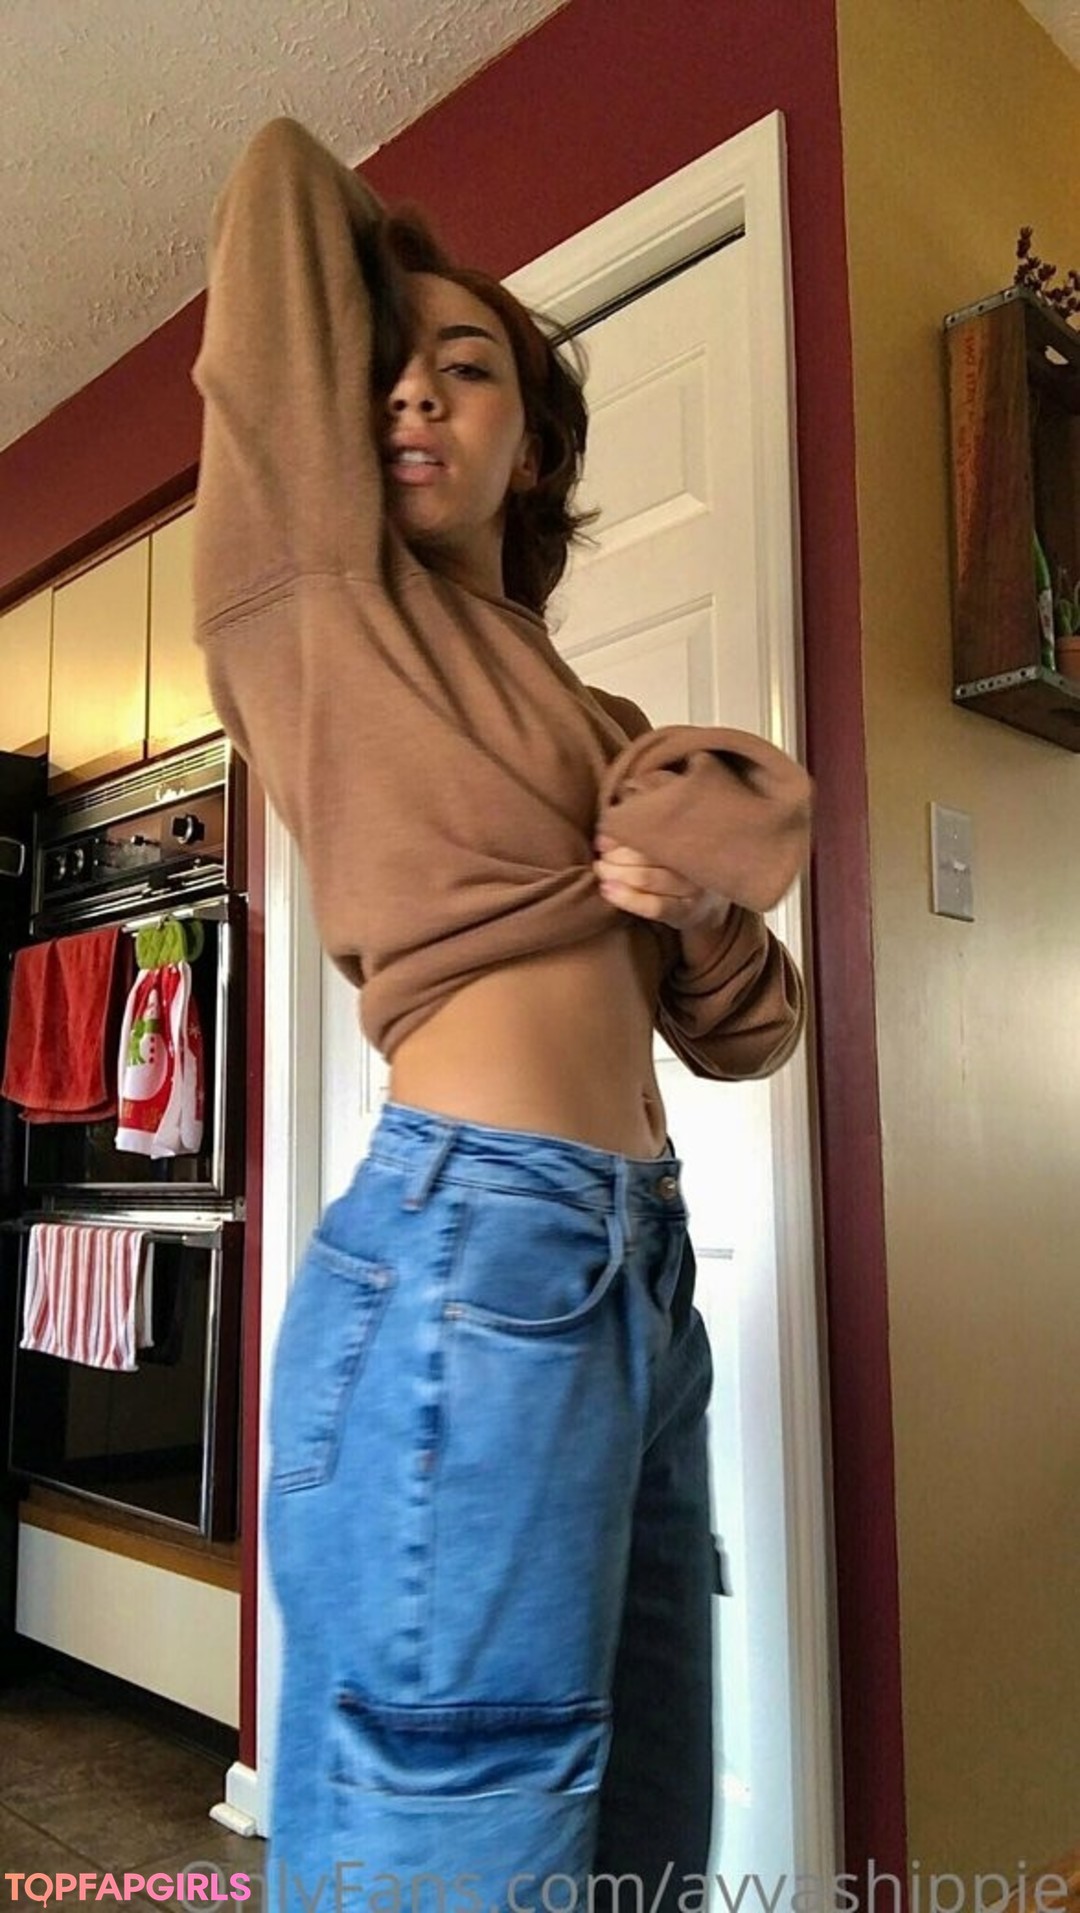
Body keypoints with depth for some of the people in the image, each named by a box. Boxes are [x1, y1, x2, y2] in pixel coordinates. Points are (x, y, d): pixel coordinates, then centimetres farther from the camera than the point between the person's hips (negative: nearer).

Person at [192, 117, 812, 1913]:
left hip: (644, 1275, 7)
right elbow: (287, 181, 7)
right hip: (470, 1248, -6)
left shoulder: (604, 726, 21)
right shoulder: (321, 592, 6)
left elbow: (743, 1035, 20)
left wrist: (711, 911, 0)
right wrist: (365, 263, 26)